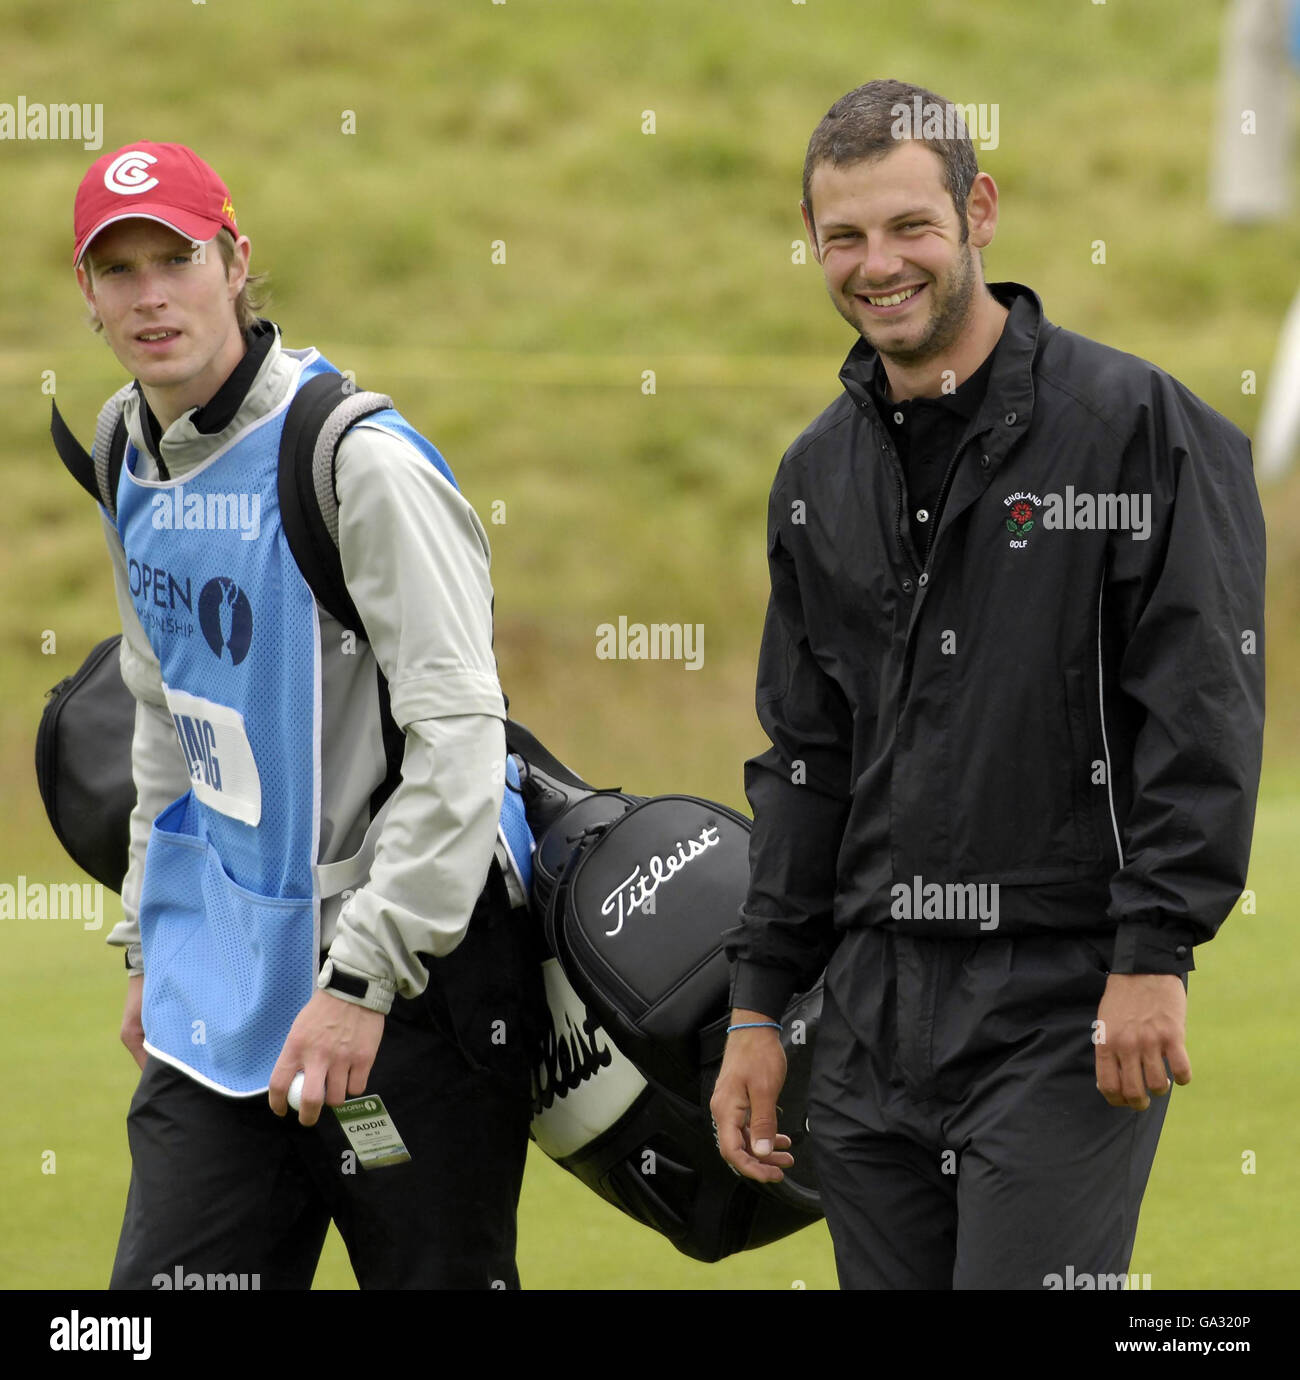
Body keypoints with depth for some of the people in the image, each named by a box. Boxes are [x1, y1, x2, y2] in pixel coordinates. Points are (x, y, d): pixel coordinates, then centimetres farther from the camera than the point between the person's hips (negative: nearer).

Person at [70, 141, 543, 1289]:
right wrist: (151, 938, 21)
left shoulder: (360, 462, -16)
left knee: (439, 1280, -1)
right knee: (168, 1284, 1)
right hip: (227, 973, 7)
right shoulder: (139, 462, 9)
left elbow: (459, 735, -21)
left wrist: (361, 977, -24)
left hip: (414, 975, -7)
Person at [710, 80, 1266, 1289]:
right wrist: (758, 1006, 14)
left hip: (1064, 1004, -6)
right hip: (872, 1011, 6)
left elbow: (1203, 712, -10)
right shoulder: (820, 476, 14)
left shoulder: (1136, 426, -5)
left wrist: (1153, 958, -16)